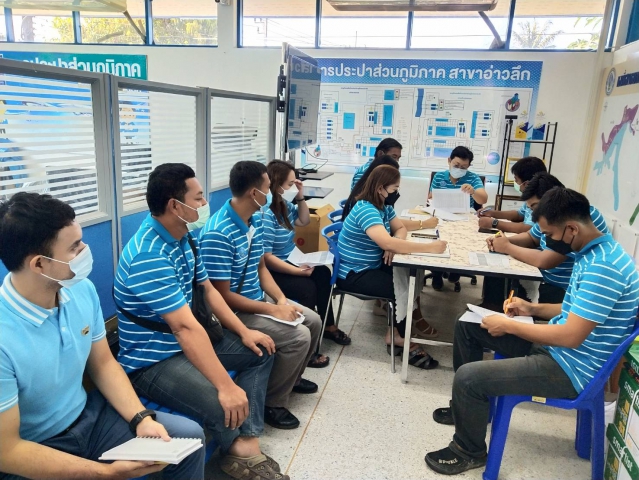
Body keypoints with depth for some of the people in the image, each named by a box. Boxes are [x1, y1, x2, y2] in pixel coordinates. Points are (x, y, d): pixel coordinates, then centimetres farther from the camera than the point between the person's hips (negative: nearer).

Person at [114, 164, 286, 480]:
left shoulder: (185, 237, 2)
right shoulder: (148, 255, -28)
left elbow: (207, 289, 11)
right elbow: (186, 328, -33)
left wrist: (244, 332, 2)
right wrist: (226, 387, -34)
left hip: (187, 342, 10)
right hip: (151, 361, -10)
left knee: (260, 351, 9)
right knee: (224, 405, -29)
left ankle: (246, 445, -2)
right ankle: (238, 449, 9)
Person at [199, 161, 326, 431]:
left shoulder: (256, 219, 1)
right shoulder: (218, 234, -28)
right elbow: (223, 296, -25)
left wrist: (281, 299, -5)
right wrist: (273, 310, -22)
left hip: (259, 299, 10)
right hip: (233, 311, -9)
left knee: (313, 321, 12)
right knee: (298, 336, -20)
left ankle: (291, 377, 34)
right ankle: (272, 403, 0)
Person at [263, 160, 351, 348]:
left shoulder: (284, 205, 2)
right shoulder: (265, 215, -26)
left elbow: (304, 221, 20)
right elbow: (266, 258, -27)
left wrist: (301, 197, 3)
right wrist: (299, 271, -26)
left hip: (289, 262, 9)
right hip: (272, 272, -9)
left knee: (322, 273, -4)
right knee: (307, 287, -23)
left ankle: (328, 326, 10)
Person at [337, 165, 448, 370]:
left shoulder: (384, 206, 4)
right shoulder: (366, 210, -26)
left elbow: (400, 228, 12)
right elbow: (387, 243, -39)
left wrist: (395, 244, -14)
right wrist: (430, 247, -35)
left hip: (372, 266, 9)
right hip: (354, 274, -9)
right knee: (402, 289, -15)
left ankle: (397, 330, 5)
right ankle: (400, 336, 7)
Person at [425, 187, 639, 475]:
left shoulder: (603, 267, -27)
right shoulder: (592, 252, 5)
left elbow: (571, 336, -28)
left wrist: (508, 326, -18)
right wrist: (533, 308, 6)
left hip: (569, 368, -10)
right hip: (556, 347, 10)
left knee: (467, 376, -23)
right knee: (467, 325, 12)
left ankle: (470, 452, 7)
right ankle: (470, 406, 28)